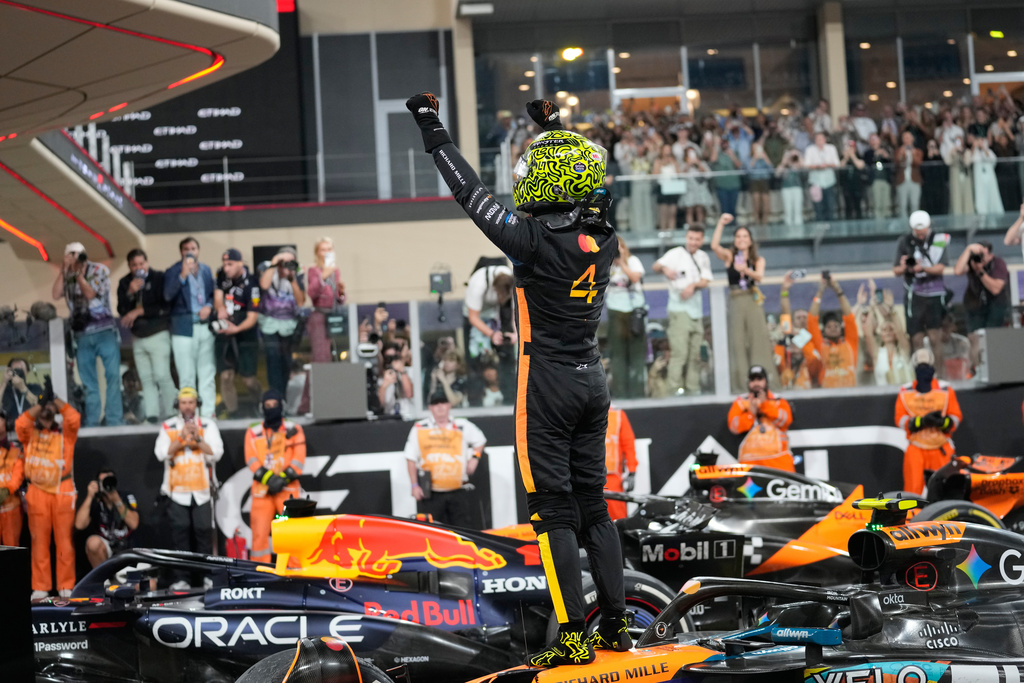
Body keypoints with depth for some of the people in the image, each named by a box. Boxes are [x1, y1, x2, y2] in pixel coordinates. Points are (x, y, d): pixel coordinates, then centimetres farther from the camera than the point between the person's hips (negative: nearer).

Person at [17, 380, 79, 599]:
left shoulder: (65, 433, 9)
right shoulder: (30, 434, 11)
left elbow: (74, 419, -9)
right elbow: (20, 424, -9)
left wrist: (54, 399, -8)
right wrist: (41, 402, -10)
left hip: (63, 491, -1)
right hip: (37, 492, 1)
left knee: (64, 540, -2)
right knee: (39, 541, 1)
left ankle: (66, 586, 1)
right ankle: (40, 587, 4)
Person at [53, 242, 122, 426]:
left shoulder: (100, 270, -2)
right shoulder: (67, 276, 8)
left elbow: (90, 294, -13)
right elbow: (56, 295, -7)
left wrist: (78, 273, -9)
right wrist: (64, 270, -8)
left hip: (105, 330, -3)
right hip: (81, 334, 3)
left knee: (112, 375, -10)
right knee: (88, 381, 5)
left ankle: (113, 421, -9)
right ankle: (91, 424, 8)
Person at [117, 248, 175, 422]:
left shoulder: (159, 278, -6)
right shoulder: (125, 283, 8)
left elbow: (165, 308, -12)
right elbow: (121, 310, 1)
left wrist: (139, 311, -12)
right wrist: (130, 293, -14)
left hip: (158, 334, -5)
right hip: (138, 337, 5)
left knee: (162, 376, -9)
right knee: (146, 379, 3)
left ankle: (168, 414, 0)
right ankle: (151, 415, 5)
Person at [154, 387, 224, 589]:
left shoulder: (208, 425, 9)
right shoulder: (168, 427, 10)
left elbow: (216, 453, -3)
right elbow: (161, 453, -4)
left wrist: (198, 439, -16)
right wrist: (181, 438, -16)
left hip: (202, 491, 0)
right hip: (177, 490, 0)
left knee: (204, 532, -4)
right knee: (179, 533, -4)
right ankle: (181, 578, -3)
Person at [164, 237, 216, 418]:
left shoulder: (206, 270, 9)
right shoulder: (173, 272, -4)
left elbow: (213, 293, 17)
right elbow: (168, 295, -19)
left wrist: (209, 306, -3)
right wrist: (183, 275, -27)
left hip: (205, 326, 4)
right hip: (184, 327, -4)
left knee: (208, 374, 8)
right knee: (186, 376, -2)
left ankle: (208, 413, 15)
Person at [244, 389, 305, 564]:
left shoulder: (293, 430, 11)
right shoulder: (253, 433, 13)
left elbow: (299, 458, 2)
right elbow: (251, 459, 1)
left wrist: (284, 478, -12)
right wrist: (268, 478, -14)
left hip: (287, 488, -1)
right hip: (262, 489, 1)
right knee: (259, 531, -3)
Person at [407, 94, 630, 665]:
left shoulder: (536, 239, -18)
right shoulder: (604, 238, 2)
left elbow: (472, 194, -10)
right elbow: (579, 192, 23)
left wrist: (433, 131, 2)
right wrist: (555, 128, 34)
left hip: (548, 383, -7)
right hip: (593, 381, 7)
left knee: (555, 511, -2)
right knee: (593, 504, 14)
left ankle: (575, 636, -3)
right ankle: (617, 624, 16)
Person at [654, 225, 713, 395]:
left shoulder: (703, 257, 14)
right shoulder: (676, 254, -1)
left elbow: (706, 281, 6)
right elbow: (656, 266, -15)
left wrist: (693, 285, -15)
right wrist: (664, 268, -38)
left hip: (696, 309, 6)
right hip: (679, 309, -6)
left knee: (695, 353, 7)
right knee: (680, 351, -15)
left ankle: (693, 389, 12)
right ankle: (675, 389, -16)